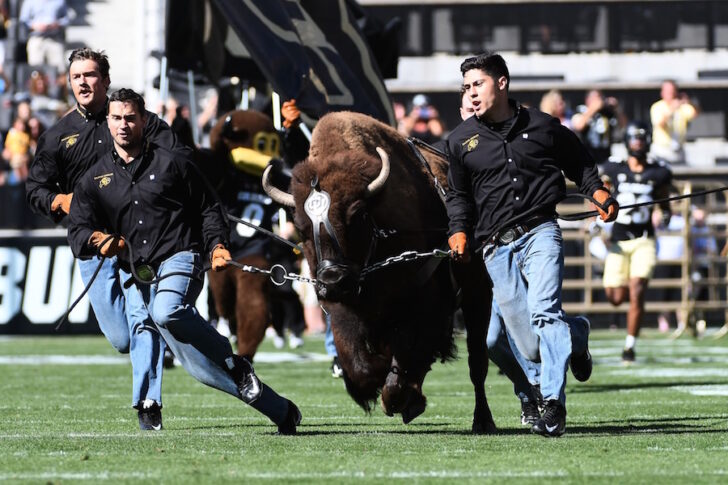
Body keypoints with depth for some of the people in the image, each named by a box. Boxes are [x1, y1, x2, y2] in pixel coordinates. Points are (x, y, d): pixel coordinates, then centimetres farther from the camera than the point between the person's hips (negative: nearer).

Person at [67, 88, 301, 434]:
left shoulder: (172, 163, 9)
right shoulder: (95, 180, 14)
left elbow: (208, 210, 13)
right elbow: (76, 231, 6)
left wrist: (217, 245, -5)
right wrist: (98, 239, -16)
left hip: (179, 259, -4)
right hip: (134, 274, 4)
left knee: (167, 312, -38)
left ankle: (236, 364, -18)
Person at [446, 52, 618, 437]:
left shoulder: (541, 126, 7)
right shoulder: (461, 140, 11)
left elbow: (578, 160, 21)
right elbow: (458, 194, 21)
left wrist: (596, 190, 4)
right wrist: (459, 230, 4)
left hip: (540, 233, -2)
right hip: (497, 248, 2)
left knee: (544, 311, -26)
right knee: (531, 348, 0)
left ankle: (553, 405, -25)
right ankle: (576, 333, 35)